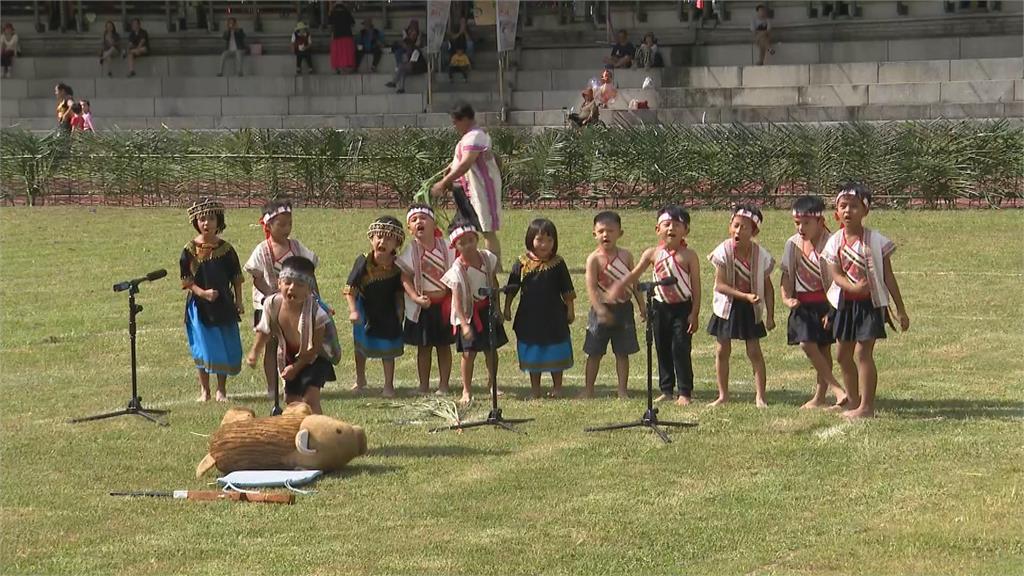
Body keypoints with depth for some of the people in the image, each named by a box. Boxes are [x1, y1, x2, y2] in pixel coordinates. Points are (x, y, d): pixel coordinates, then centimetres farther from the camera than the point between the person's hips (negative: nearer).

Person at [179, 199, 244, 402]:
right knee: (204, 349, 1)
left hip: (224, 305, 2)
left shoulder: (226, 249, 1)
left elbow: (236, 277, 7)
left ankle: (221, 390, 16)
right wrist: (202, 292, -17)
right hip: (199, 306, -2)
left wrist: (239, 301, 2)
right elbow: (186, 280, -4)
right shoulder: (190, 250, -4)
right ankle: (204, 390, 12)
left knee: (227, 348, 4)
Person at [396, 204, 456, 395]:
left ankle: (443, 385, 17)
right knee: (424, 347, 8)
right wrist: (416, 298, -24)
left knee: (443, 345, 9)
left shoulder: (446, 247, -2)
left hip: (443, 304, 1)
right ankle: (423, 386, 17)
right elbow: (405, 278, -11)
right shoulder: (410, 251, -7)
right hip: (422, 306, -1)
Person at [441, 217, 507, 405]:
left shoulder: (488, 258, -6)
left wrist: (498, 309, 8)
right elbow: (457, 299, -23)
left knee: (491, 349, 10)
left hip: (487, 310, 4)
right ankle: (466, 390, 5)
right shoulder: (457, 269, -20)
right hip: (469, 313, -4)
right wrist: (464, 324, -32)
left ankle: (492, 383, 29)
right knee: (468, 352, -7)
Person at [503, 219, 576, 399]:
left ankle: (557, 387, 22)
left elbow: (567, 291, 3)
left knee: (556, 354, 8)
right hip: (530, 316, 0)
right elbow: (511, 289, 4)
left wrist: (570, 310, 3)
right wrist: (507, 308, 4)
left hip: (554, 315, 0)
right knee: (533, 355, 10)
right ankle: (535, 388, 21)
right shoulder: (522, 264, -5)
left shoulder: (558, 264, -5)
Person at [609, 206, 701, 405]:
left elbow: (696, 286, -6)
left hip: (682, 308, -4)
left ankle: (685, 392, 2)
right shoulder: (653, 254, 2)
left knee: (681, 349, -5)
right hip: (660, 307, 4)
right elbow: (634, 275, 4)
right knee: (662, 350, 9)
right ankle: (666, 390, 19)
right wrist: (619, 286, -14)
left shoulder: (688, 256, -6)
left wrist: (694, 314, -10)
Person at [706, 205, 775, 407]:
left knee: (754, 351, -1)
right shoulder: (724, 251, -12)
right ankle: (723, 395, 17)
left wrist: (770, 316, -3)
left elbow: (767, 287, 0)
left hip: (751, 309, 0)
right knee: (722, 351, 5)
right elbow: (720, 285, -15)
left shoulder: (760, 254, -9)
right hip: (727, 306, 0)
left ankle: (760, 396, 4)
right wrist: (745, 296, -25)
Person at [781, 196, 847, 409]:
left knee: (823, 348, 2)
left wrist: (832, 310, -13)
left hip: (825, 303, -4)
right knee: (807, 344, -11)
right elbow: (787, 275, 9)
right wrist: (787, 298, -10)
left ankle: (820, 396, 12)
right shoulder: (793, 244, 3)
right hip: (803, 305, 4)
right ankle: (836, 389, -8)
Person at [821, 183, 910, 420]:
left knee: (862, 352, -12)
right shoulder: (835, 242, 2)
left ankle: (866, 406, -7)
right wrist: (853, 287, -29)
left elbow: (888, 277, -3)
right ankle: (853, 401, 26)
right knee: (843, 355, 12)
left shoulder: (876, 241, -7)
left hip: (871, 303, -5)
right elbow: (836, 274, -7)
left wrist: (900, 309, -2)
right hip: (846, 303, 5)